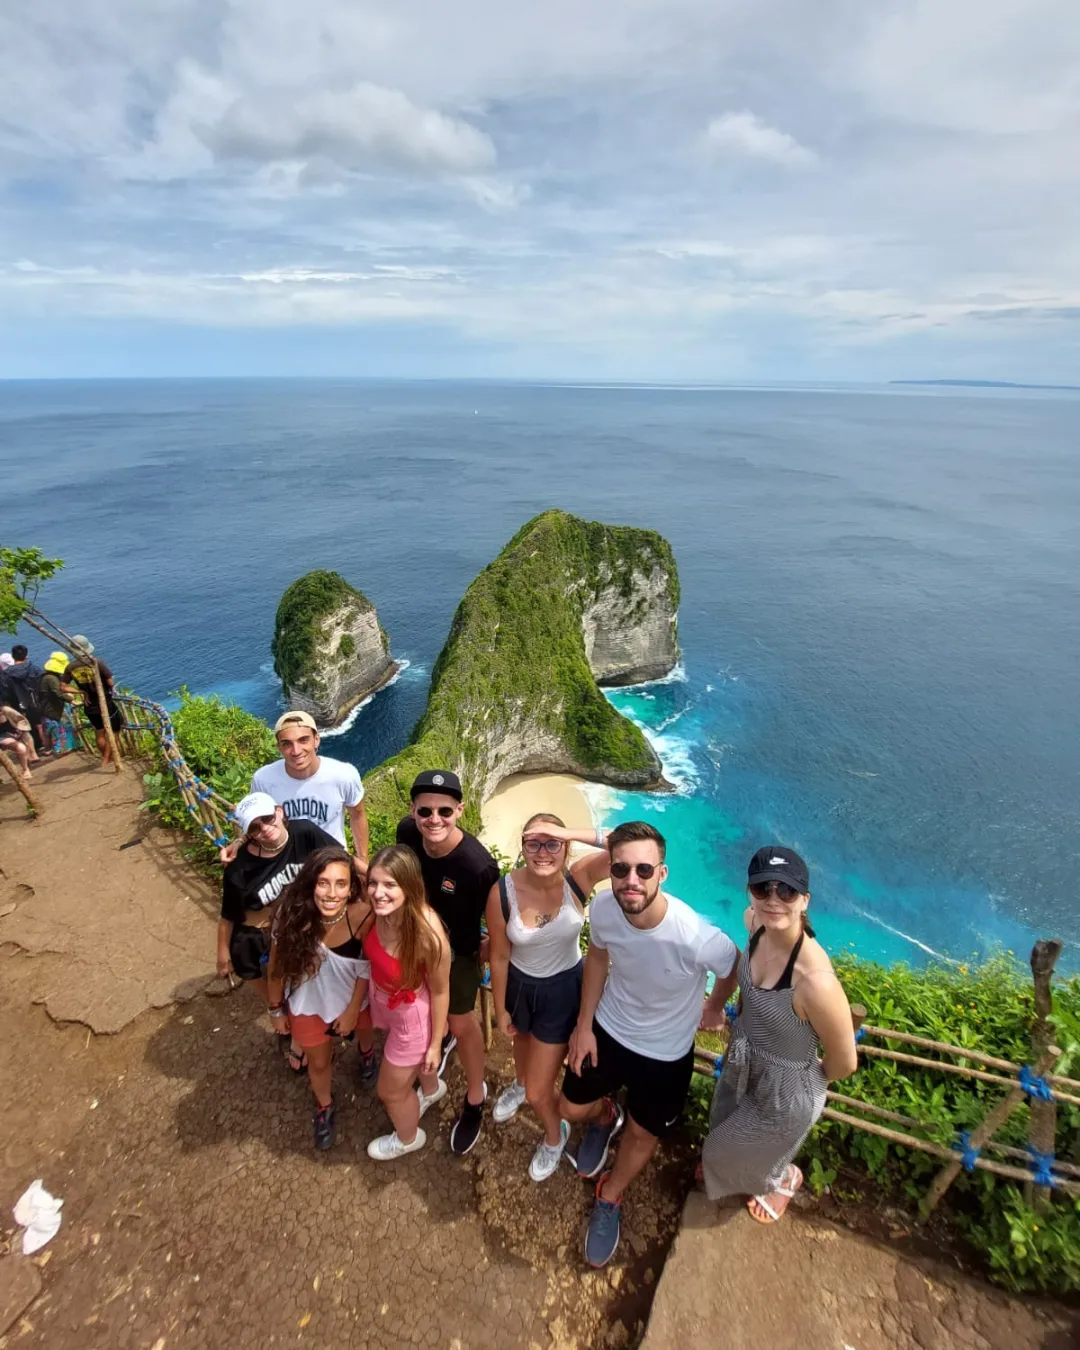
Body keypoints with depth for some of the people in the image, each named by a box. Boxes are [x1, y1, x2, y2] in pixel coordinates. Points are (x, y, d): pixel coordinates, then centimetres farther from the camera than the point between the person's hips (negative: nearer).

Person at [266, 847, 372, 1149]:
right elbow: (277, 966, -14)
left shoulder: (362, 916, -37)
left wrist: (352, 1009, -8)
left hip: (353, 998, 0)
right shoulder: (292, 915, -33)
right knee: (318, 1061, 23)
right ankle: (324, 1106, 56)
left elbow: (367, 968, -18)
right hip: (308, 1004, 0)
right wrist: (276, 1009, -1)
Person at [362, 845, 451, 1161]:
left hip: (411, 1014, -5)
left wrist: (436, 1043, -10)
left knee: (391, 1090, 22)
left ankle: (408, 1138, 56)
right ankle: (432, 1089, 69)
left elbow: (440, 991, -21)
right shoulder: (378, 912, -29)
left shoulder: (428, 935, -39)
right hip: (382, 1000, 5)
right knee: (409, 1060, 35)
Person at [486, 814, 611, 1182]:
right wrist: (500, 1010, 0)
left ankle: (555, 1135, 48)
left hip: (563, 990, -2)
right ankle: (520, 1084, 73)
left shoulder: (578, 878, -29)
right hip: (519, 986, 2)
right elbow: (499, 956, -13)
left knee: (539, 1093, 11)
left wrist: (574, 833, -51)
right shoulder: (503, 891, -28)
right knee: (522, 1045, 35)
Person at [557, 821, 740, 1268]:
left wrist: (714, 1008, 4)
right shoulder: (602, 909, -29)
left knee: (643, 1135, 21)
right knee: (572, 1109, 19)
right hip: (607, 1029, 2)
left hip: (665, 1052, -2)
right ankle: (605, 1117, 56)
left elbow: (733, 969, -15)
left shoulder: (697, 939, -41)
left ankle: (609, 1199, 53)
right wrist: (584, 1025, 0)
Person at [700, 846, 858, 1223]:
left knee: (728, 1155, 24)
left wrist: (809, 1079, -3)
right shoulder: (755, 922, -22)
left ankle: (785, 1179, 57)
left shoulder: (815, 981, -42)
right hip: (742, 1063, 6)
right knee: (725, 1138, 34)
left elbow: (844, 1062, -23)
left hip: (785, 1092, -5)